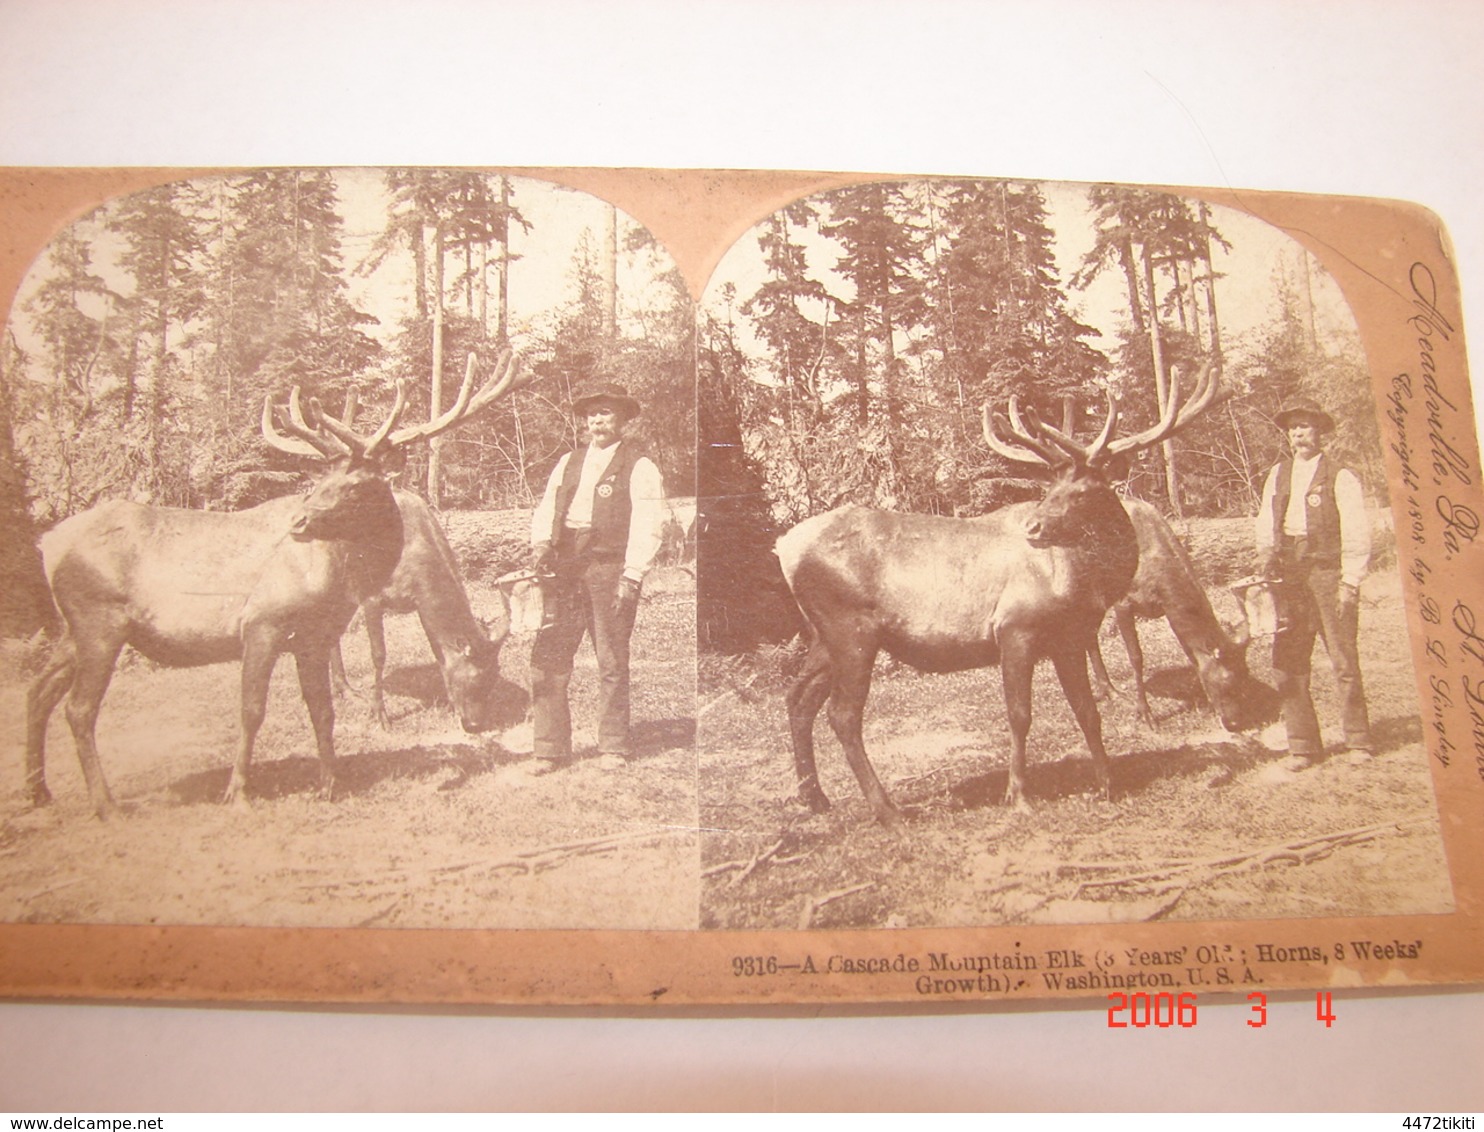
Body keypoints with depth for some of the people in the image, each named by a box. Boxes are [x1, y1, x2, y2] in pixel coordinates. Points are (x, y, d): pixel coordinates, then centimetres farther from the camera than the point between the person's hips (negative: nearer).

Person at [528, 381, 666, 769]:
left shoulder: (639, 468, 2)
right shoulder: (568, 464, 20)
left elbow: (646, 527, -6)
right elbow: (546, 509, 17)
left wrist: (632, 576, -15)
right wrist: (541, 542, -4)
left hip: (609, 568, -4)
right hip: (563, 568, 5)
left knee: (612, 662, 1)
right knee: (547, 659, -1)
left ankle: (613, 748, 12)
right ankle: (548, 748, 6)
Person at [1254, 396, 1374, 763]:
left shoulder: (1340, 478, -1)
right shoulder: (1278, 475, 14)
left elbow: (1356, 534, -5)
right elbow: (1266, 526, 18)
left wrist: (1349, 583, -11)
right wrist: (1266, 559, 2)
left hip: (1328, 575, -4)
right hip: (1289, 577, 4)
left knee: (1344, 661, -2)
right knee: (1286, 664, 2)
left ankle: (1358, 742, 10)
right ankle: (1301, 745, 11)